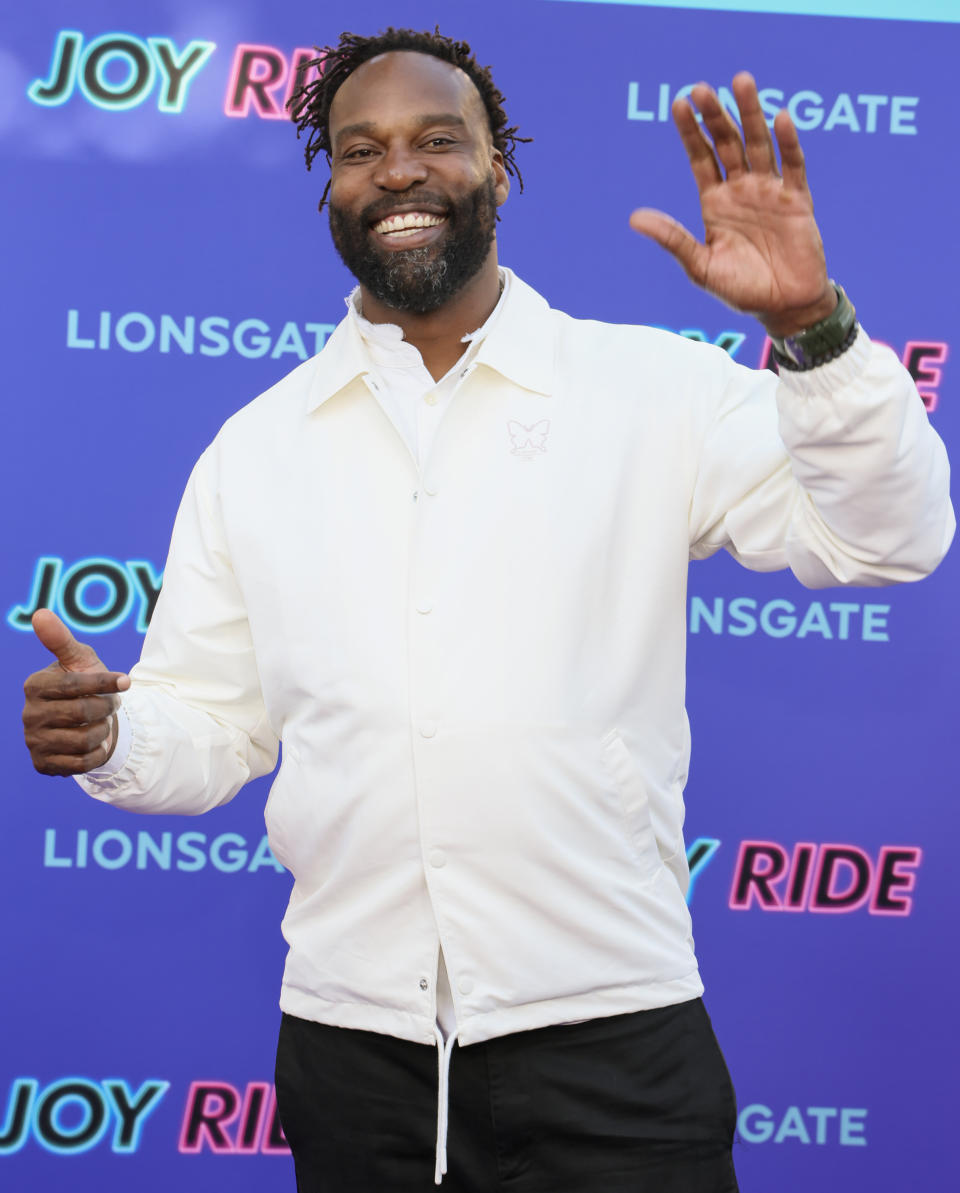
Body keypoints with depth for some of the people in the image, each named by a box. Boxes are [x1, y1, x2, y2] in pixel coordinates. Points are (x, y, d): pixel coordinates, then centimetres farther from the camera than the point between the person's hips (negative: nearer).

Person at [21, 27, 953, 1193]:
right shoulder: (254, 448, 9)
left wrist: (810, 327, -19)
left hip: (606, 1026, -2)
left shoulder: (658, 390, 1)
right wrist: (108, 735, -10)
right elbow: (210, 726, 11)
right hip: (348, 1042, 3)